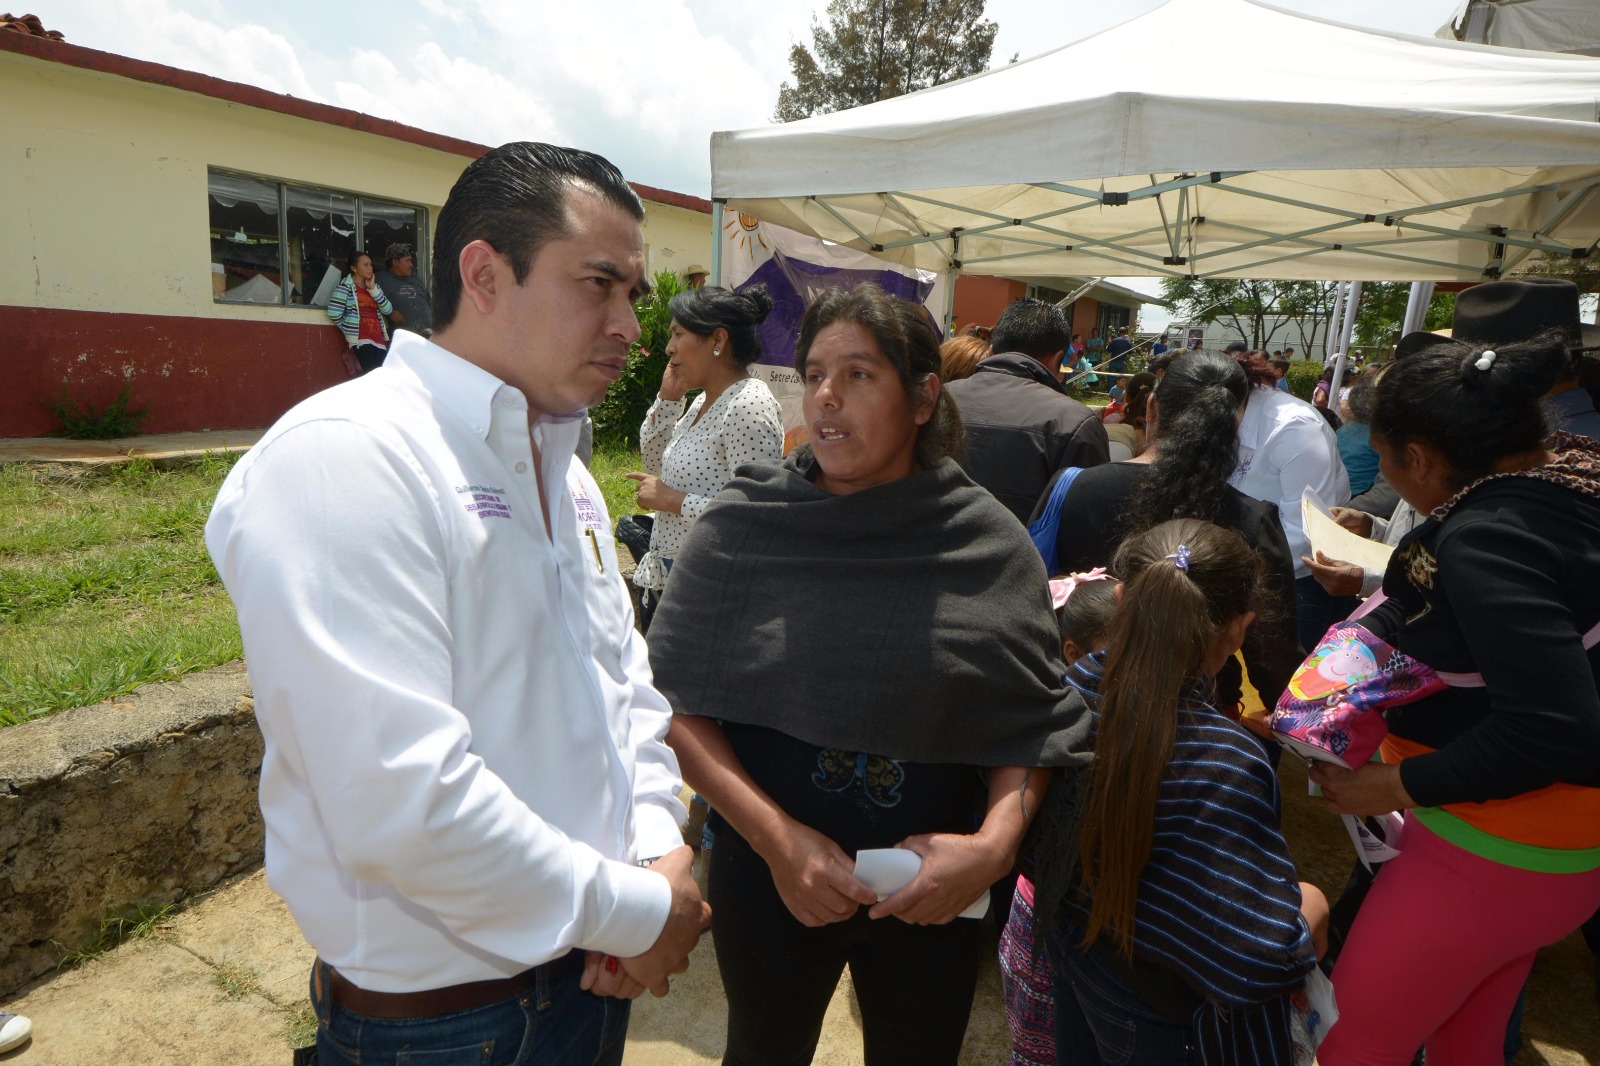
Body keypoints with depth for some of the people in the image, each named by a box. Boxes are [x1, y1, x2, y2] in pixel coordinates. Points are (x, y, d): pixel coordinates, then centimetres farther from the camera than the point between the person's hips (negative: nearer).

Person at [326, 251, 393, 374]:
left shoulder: (373, 286, 20)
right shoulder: (346, 286, 0)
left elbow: (388, 310, 6)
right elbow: (334, 314, -11)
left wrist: (373, 289, 1)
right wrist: (349, 330, 2)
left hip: (379, 340, 6)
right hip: (360, 340, -6)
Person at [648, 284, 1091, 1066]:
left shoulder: (990, 546, -8)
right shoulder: (741, 529, -11)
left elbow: (1035, 721, -4)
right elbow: (678, 703, -11)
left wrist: (995, 841, -19)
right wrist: (776, 838, -19)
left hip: (933, 890, 1)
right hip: (765, 875, 0)